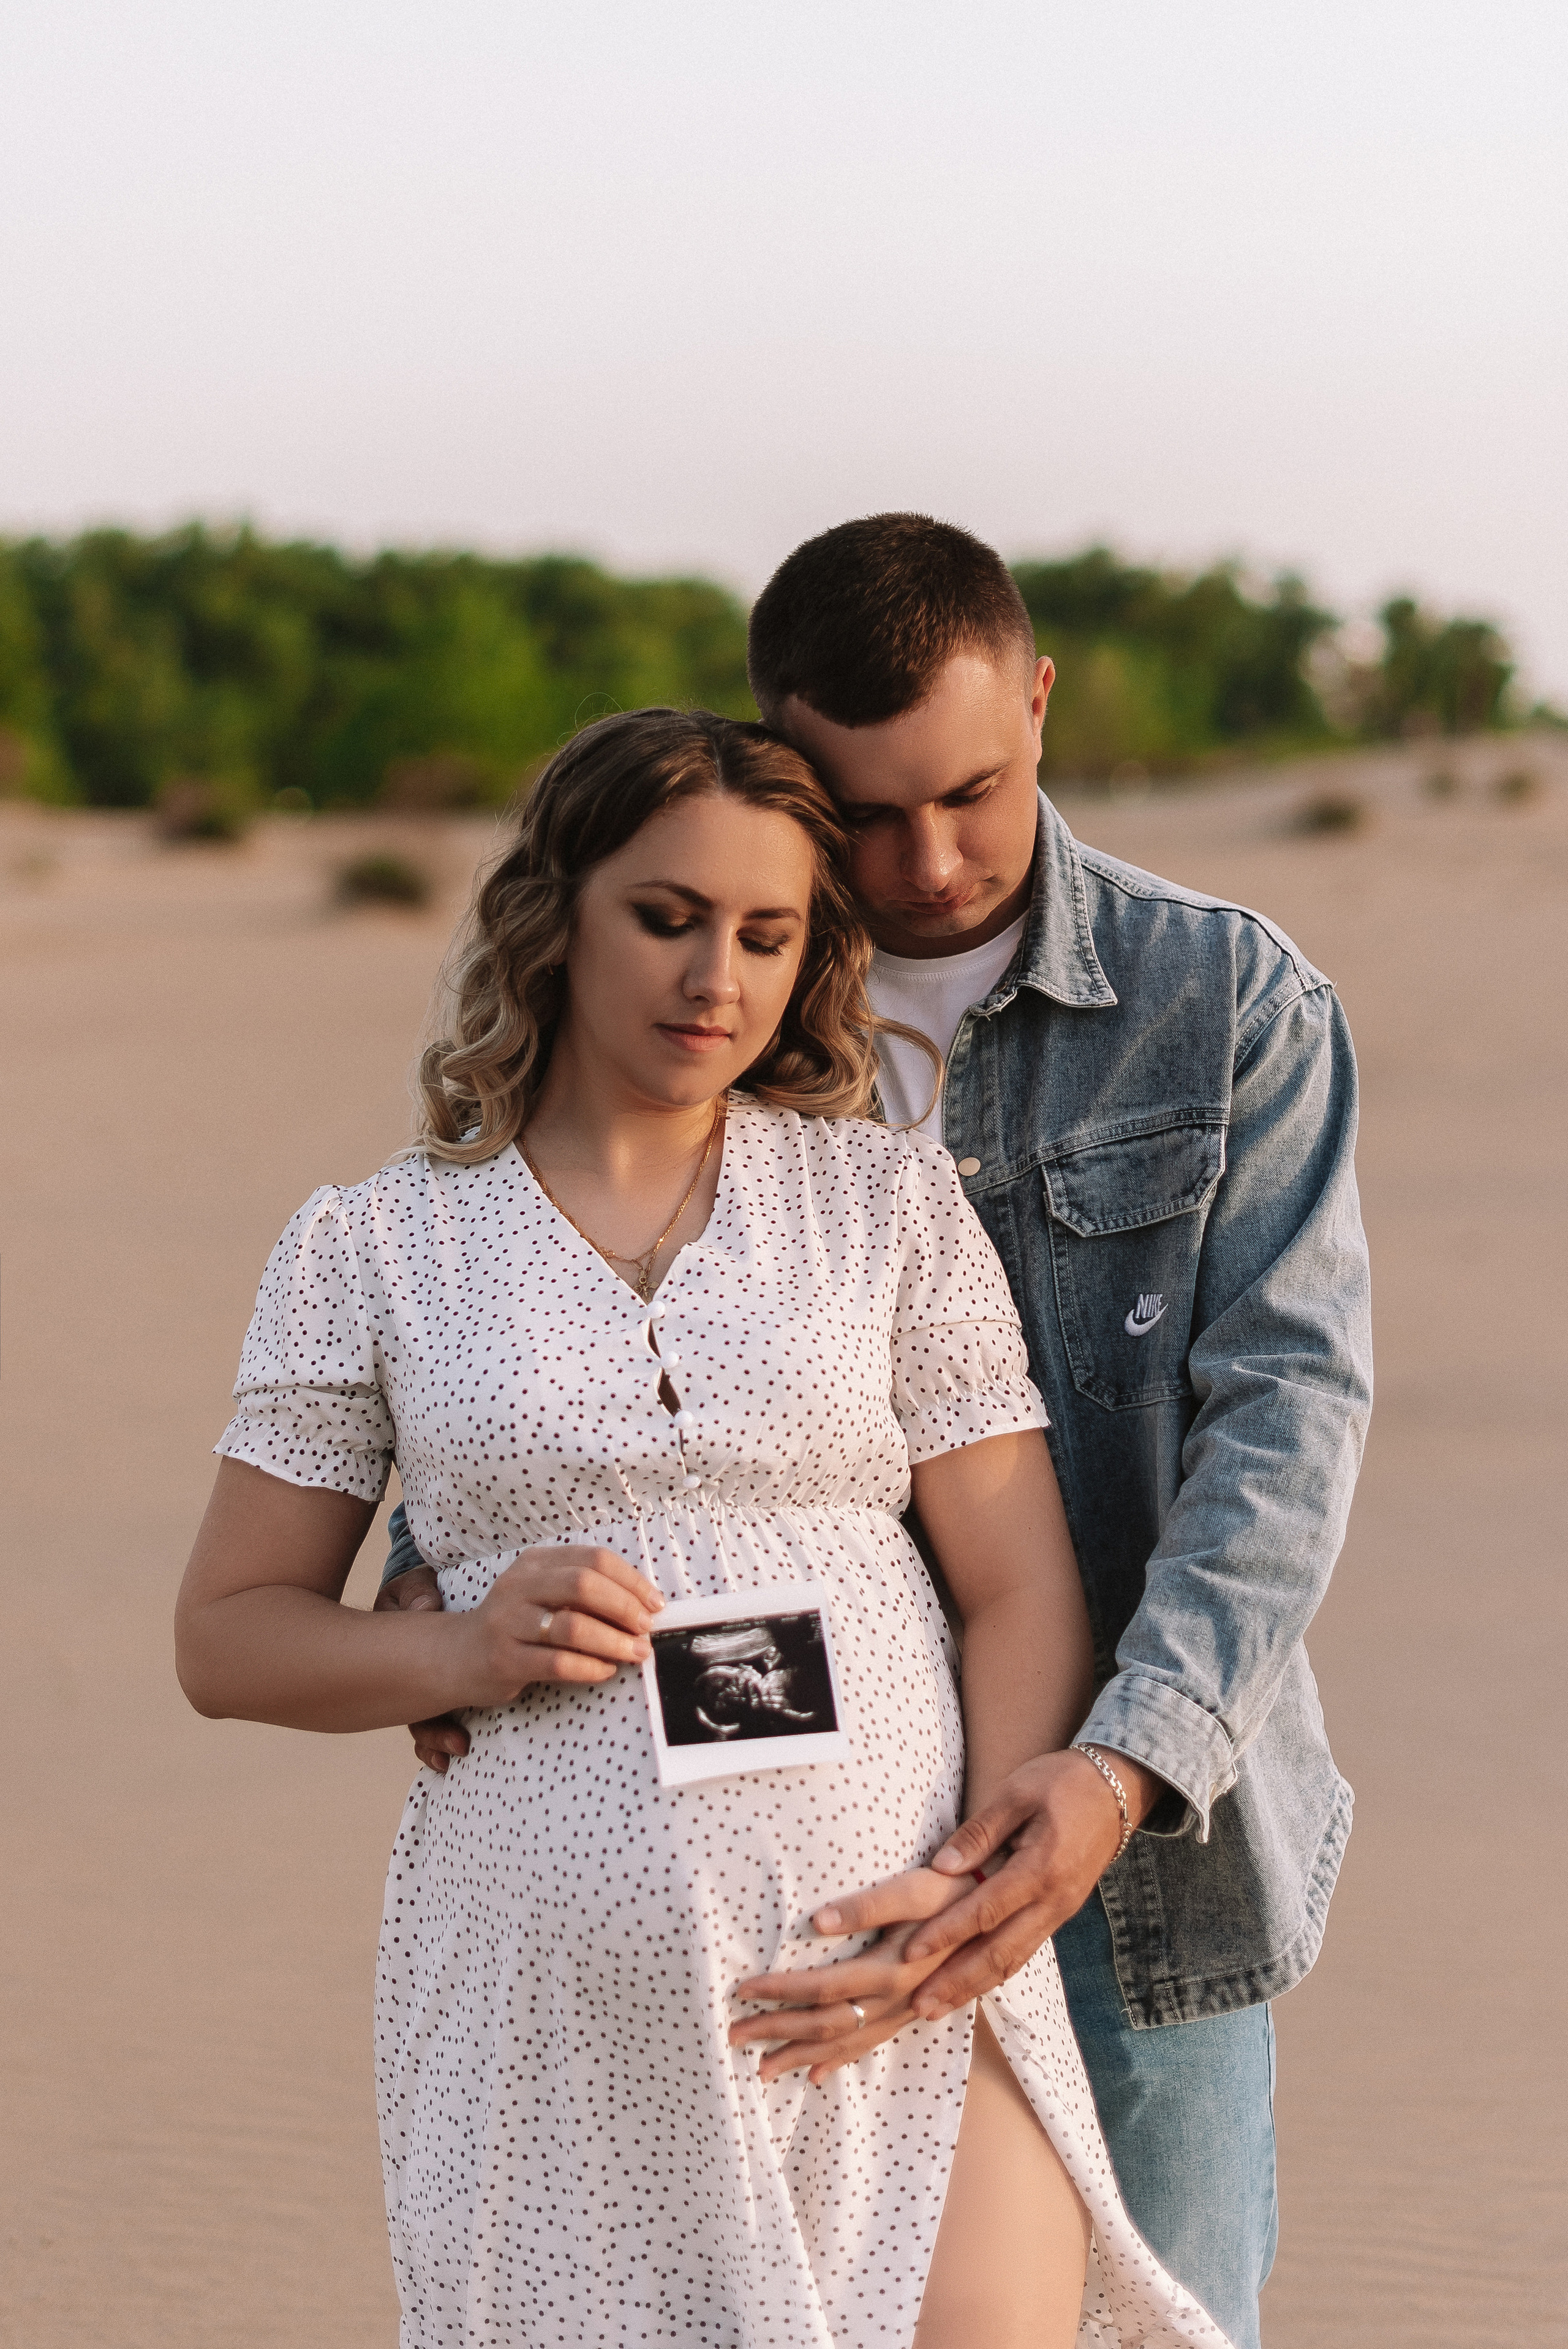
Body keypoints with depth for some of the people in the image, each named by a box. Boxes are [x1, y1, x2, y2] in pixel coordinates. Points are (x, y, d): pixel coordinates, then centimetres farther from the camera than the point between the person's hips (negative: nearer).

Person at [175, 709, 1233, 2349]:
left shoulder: (891, 1200, 8)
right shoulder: (370, 1248, 7)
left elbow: (1025, 1596, 5)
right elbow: (227, 1634, 10)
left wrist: (992, 1882, -10)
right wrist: (468, 1651, -9)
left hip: (893, 1981, 0)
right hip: (560, 2014, 0)